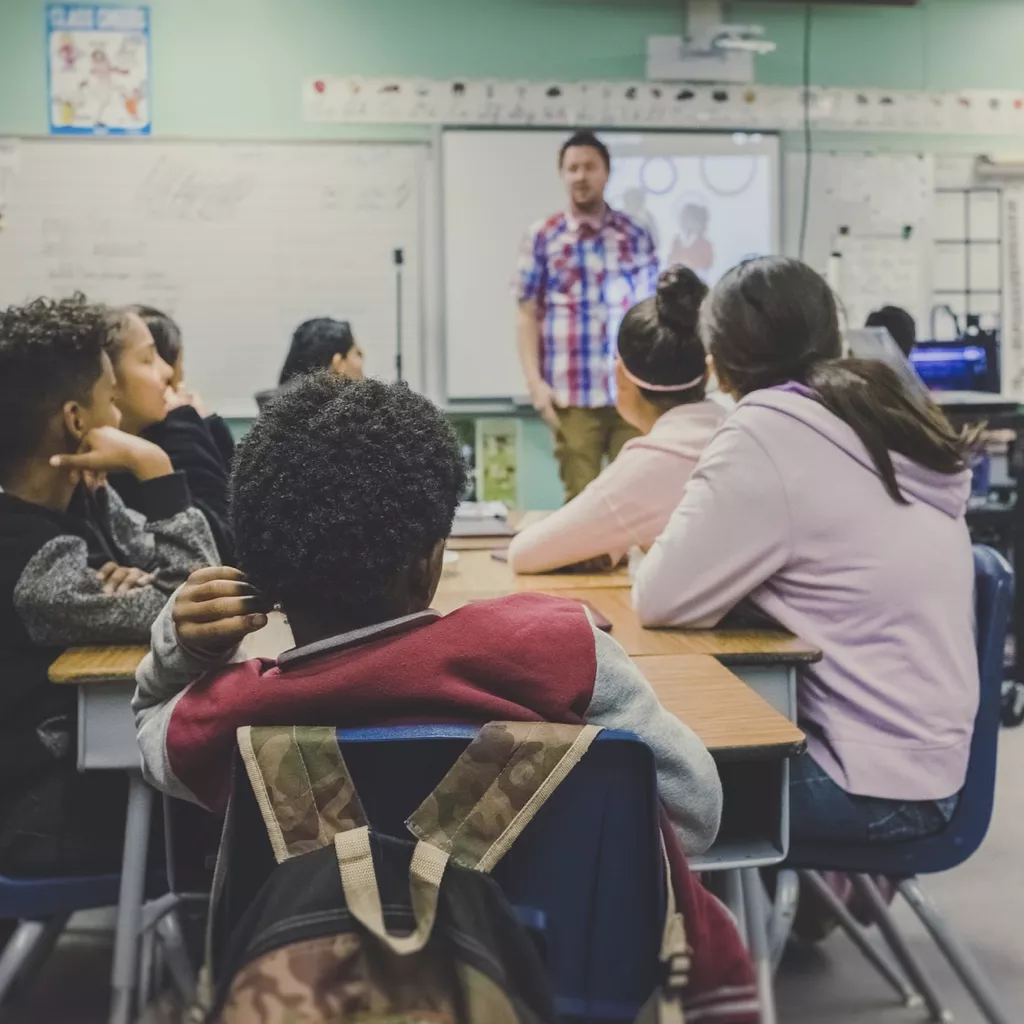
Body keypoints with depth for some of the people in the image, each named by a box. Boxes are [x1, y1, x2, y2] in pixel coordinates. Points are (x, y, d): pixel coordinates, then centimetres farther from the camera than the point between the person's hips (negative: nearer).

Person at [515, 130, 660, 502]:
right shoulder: (542, 237, 4)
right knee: (580, 497, 3)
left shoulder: (636, 236, 8)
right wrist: (535, 381, -5)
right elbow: (527, 315, 4)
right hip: (572, 395, -1)